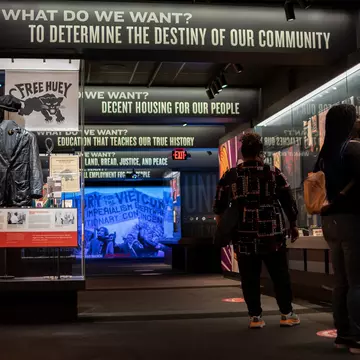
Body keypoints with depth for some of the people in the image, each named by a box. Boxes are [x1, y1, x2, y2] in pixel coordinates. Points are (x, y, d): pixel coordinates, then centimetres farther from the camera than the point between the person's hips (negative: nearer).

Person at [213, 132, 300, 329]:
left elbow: (219, 207, 8)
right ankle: (287, 314, 15)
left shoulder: (229, 176, 4)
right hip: (272, 233, -1)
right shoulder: (273, 173, 0)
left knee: (250, 278, 7)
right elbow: (289, 202, 3)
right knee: (280, 275, 10)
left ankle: (255, 317, 8)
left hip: (244, 235, 1)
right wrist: (293, 225, 14)